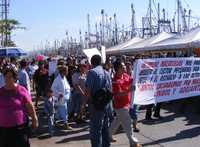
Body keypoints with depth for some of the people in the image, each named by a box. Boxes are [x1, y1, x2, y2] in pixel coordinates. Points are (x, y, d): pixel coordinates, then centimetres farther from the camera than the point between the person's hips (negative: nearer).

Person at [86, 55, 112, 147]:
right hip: (107, 104, 7)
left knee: (96, 130, 0)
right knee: (105, 128, 19)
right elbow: (110, 89, 14)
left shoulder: (92, 72, -10)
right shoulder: (107, 73, 11)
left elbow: (88, 90, -16)